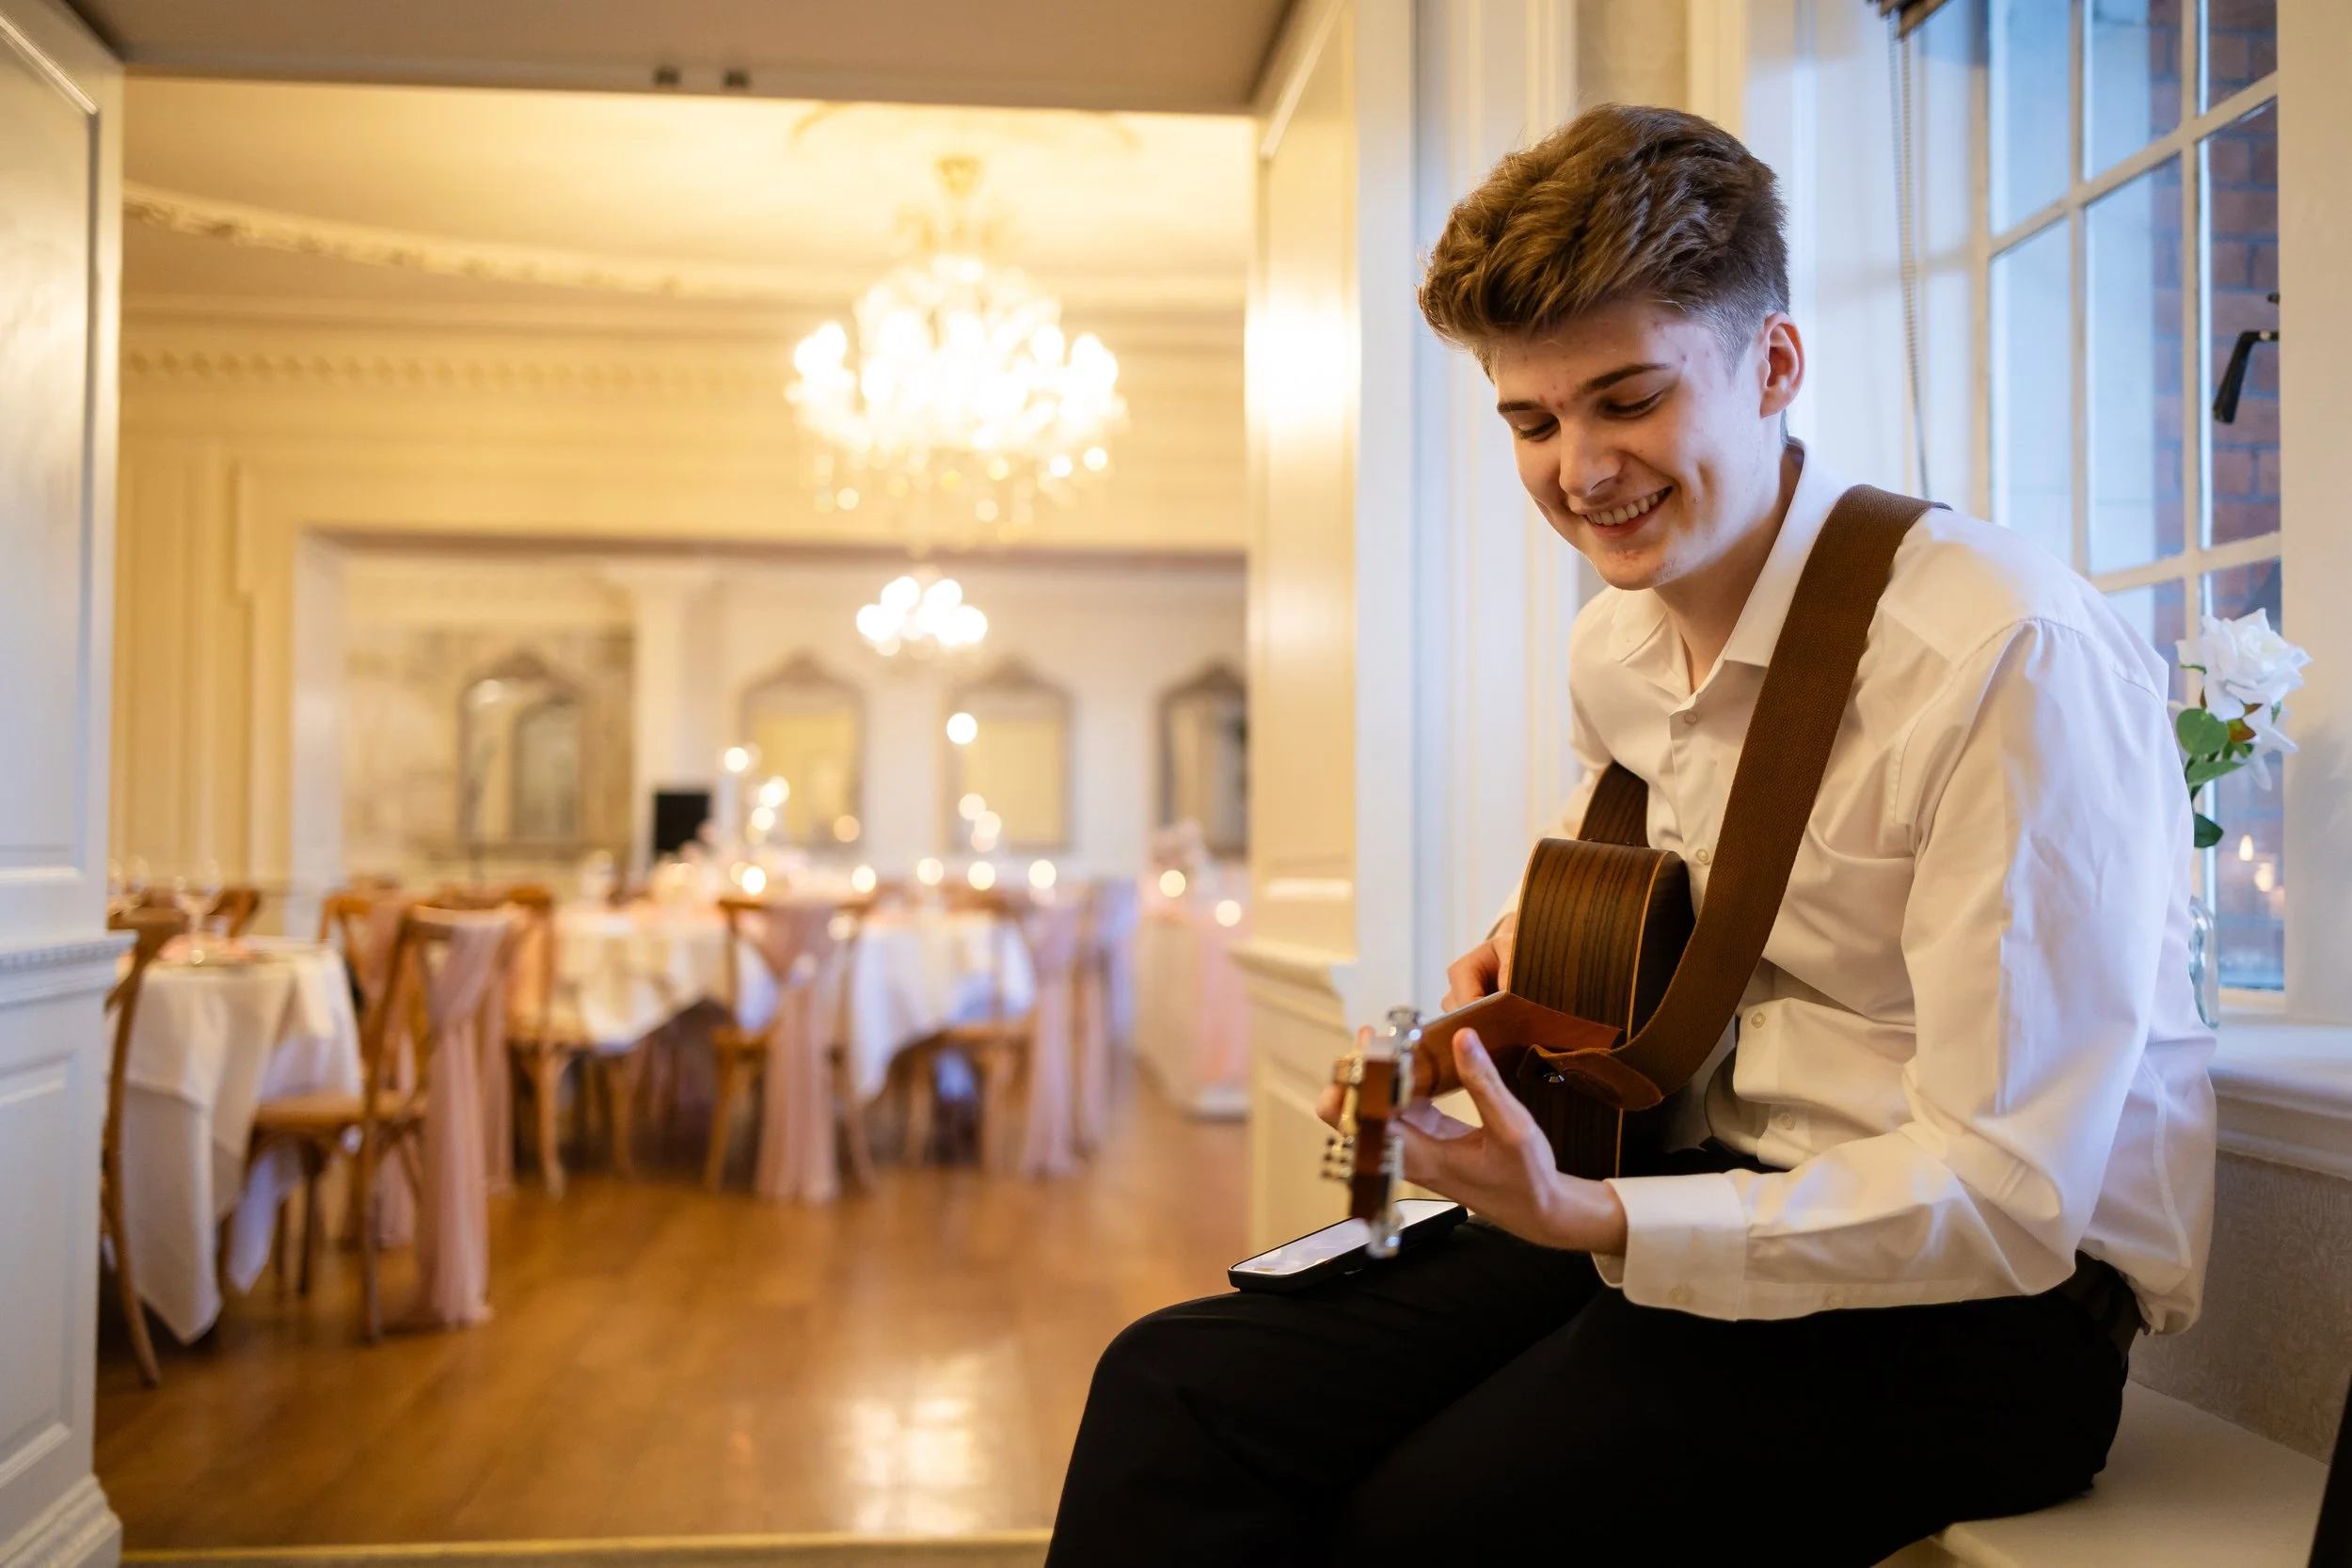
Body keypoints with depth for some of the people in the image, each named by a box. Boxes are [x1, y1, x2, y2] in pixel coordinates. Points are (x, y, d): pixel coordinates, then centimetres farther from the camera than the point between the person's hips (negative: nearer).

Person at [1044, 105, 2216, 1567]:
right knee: (1177, 1392, -10)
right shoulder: (1615, 649, 5)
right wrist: (1538, 934, 9)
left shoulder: (2016, 660, -19)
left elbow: (2008, 1196, -22)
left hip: (1982, 1296, -6)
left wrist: (1585, 1223, -29)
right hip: (1712, 1193, 7)